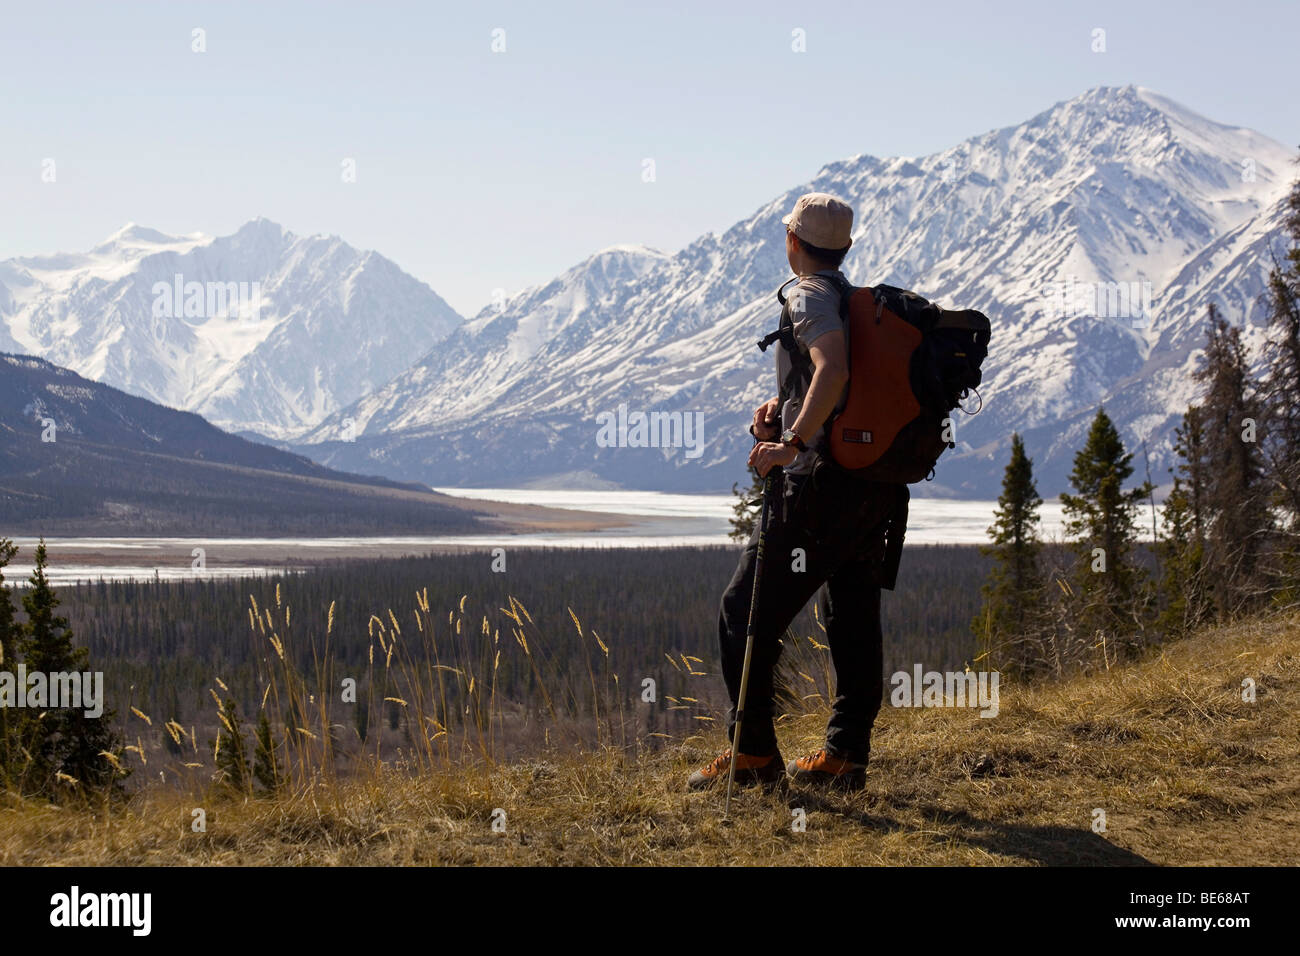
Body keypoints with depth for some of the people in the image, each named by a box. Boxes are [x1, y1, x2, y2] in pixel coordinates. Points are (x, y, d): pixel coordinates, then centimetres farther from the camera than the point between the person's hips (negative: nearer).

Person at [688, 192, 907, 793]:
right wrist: (780, 406, 15)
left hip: (824, 480, -9)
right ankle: (845, 757, 12)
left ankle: (753, 754, 0)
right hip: (880, 488, 9)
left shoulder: (811, 296, -8)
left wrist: (793, 442, -27)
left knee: (748, 612, -1)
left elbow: (833, 369, -27)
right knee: (853, 619, 12)